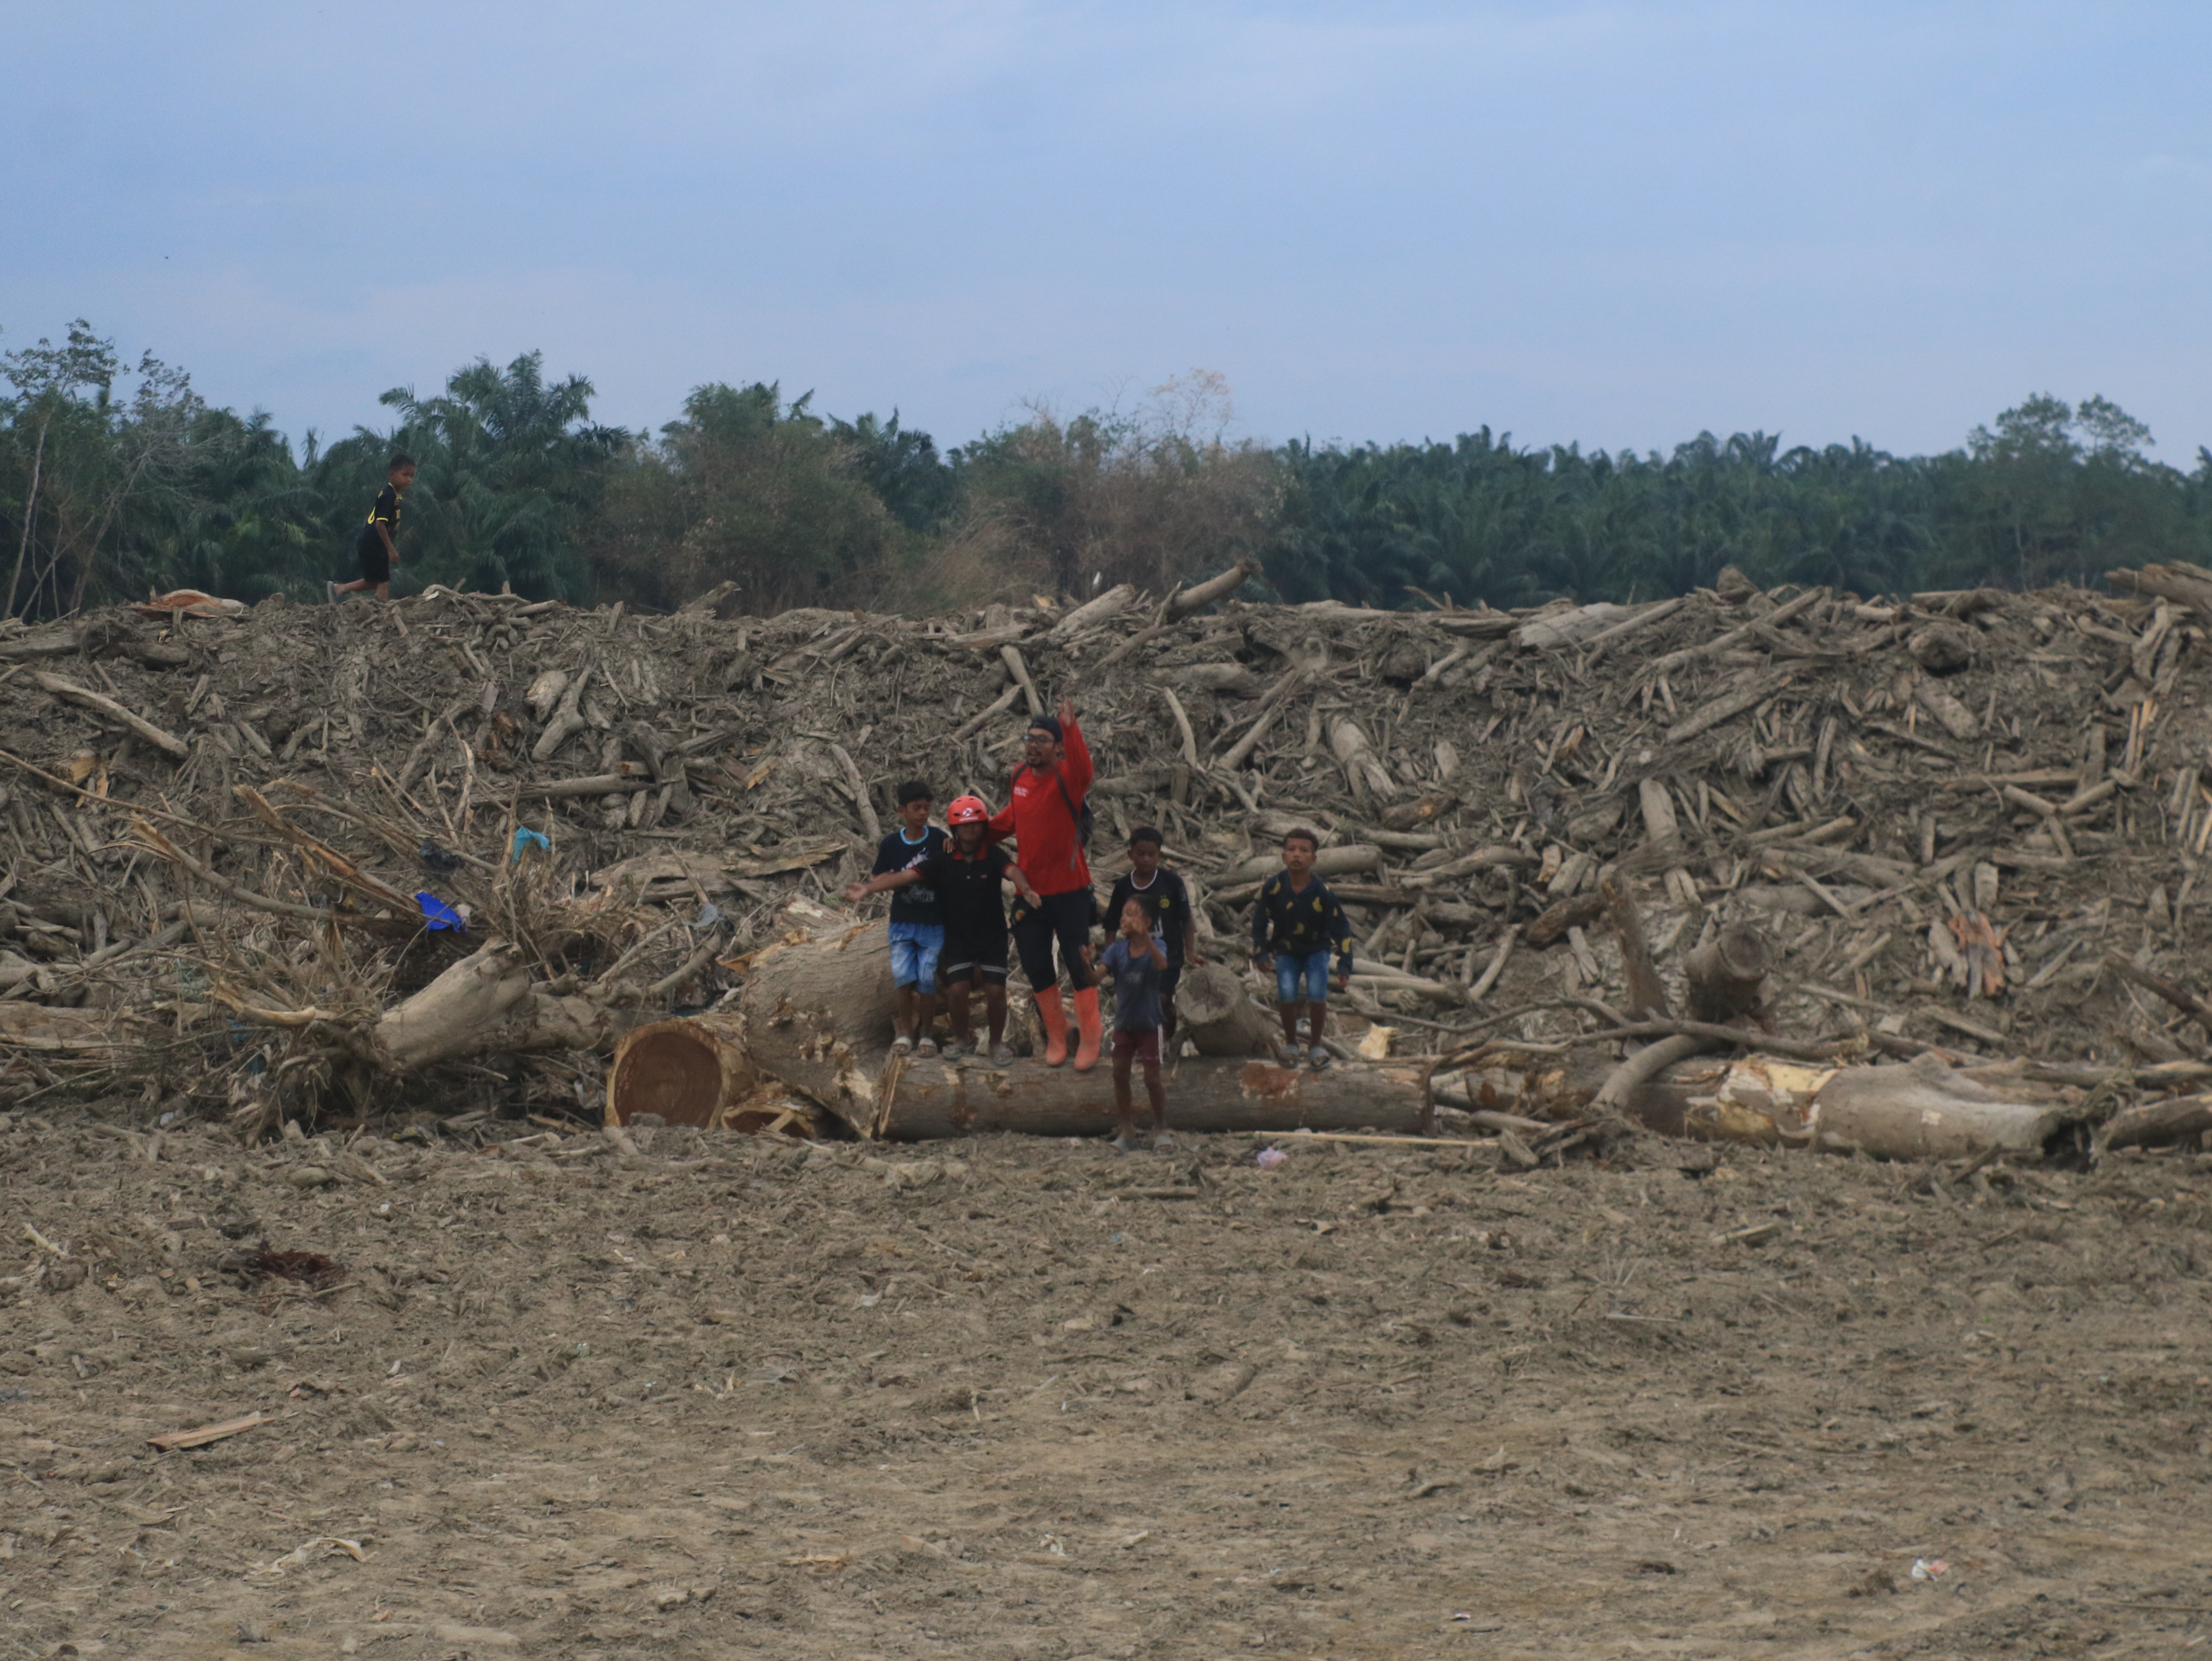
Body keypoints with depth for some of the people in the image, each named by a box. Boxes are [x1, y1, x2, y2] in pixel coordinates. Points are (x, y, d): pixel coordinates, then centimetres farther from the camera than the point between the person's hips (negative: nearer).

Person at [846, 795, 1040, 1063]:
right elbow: (907, 875, -15)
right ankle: (961, 1038, 19)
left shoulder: (994, 856, -12)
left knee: (995, 991, -7)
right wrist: (868, 888, -24)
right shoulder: (944, 860, -8)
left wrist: (1026, 890, -56)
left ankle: (997, 1042, 18)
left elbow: (1013, 871, -32)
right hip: (959, 937, 1)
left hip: (993, 937, -1)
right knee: (957, 990, -9)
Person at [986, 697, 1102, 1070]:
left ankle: (1089, 1041, 13)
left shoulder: (1066, 778, -15)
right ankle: (1056, 1036, 28)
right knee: (1036, 969, 12)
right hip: (1030, 892, 6)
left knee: (1079, 966, 0)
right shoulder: (1021, 777, 3)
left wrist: (1070, 728, -53)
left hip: (1069, 891, -6)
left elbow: (1082, 770, -40)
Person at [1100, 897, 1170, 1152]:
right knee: (1120, 1075, 7)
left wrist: (1145, 937, -53)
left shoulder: (1155, 946, -15)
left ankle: (1161, 1130, 17)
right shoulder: (1118, 949, -7)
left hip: (1149, 1023, -4)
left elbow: (1162, 965, -38)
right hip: (1124, 1022, 4)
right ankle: (1126, 1131, 20)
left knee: (1153, 1079, 1)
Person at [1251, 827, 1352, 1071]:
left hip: (1316, 950, -1)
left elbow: (1341, 929, -12)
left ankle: (1316, 1045, 6)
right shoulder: (1273, 888, -18)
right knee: (1287, 996, -18)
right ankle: (1290, 1044, 7)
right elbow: (1260, 922, -2)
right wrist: (1261, 954, -5)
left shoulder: (1322, 892, -22)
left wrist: (1344, 966, -14)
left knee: (1317, 996, -18)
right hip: (1286, 950, 1)